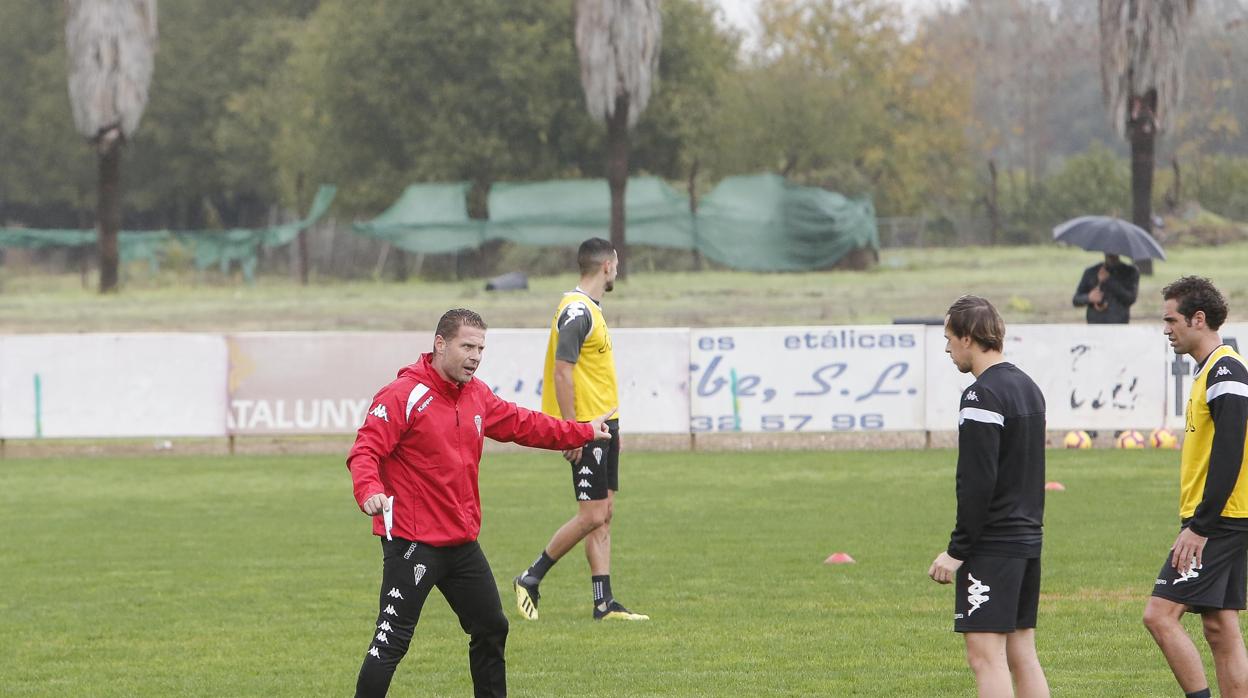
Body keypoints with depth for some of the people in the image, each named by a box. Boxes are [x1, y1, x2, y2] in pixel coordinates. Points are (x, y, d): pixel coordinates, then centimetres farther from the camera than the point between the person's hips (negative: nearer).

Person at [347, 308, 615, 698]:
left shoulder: (477, 395, 10)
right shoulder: (403, 395, -15)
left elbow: (522, 424, 24)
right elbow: (365, 451, -22)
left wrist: (583, 432, 29)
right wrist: (369, 491, -41)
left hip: (462, 544, 9)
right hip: (412, 544, -9)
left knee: (492, 629, 19)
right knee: (391, 642, -11)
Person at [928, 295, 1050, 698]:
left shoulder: (983, 396, -15)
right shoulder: (1028, 388, 15)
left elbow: (977, 483, -20)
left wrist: (957, 550, -15)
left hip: (992, 544, -9)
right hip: (1028, 537, 9)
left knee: (985, 656, -8)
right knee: (1022, 654, 11)